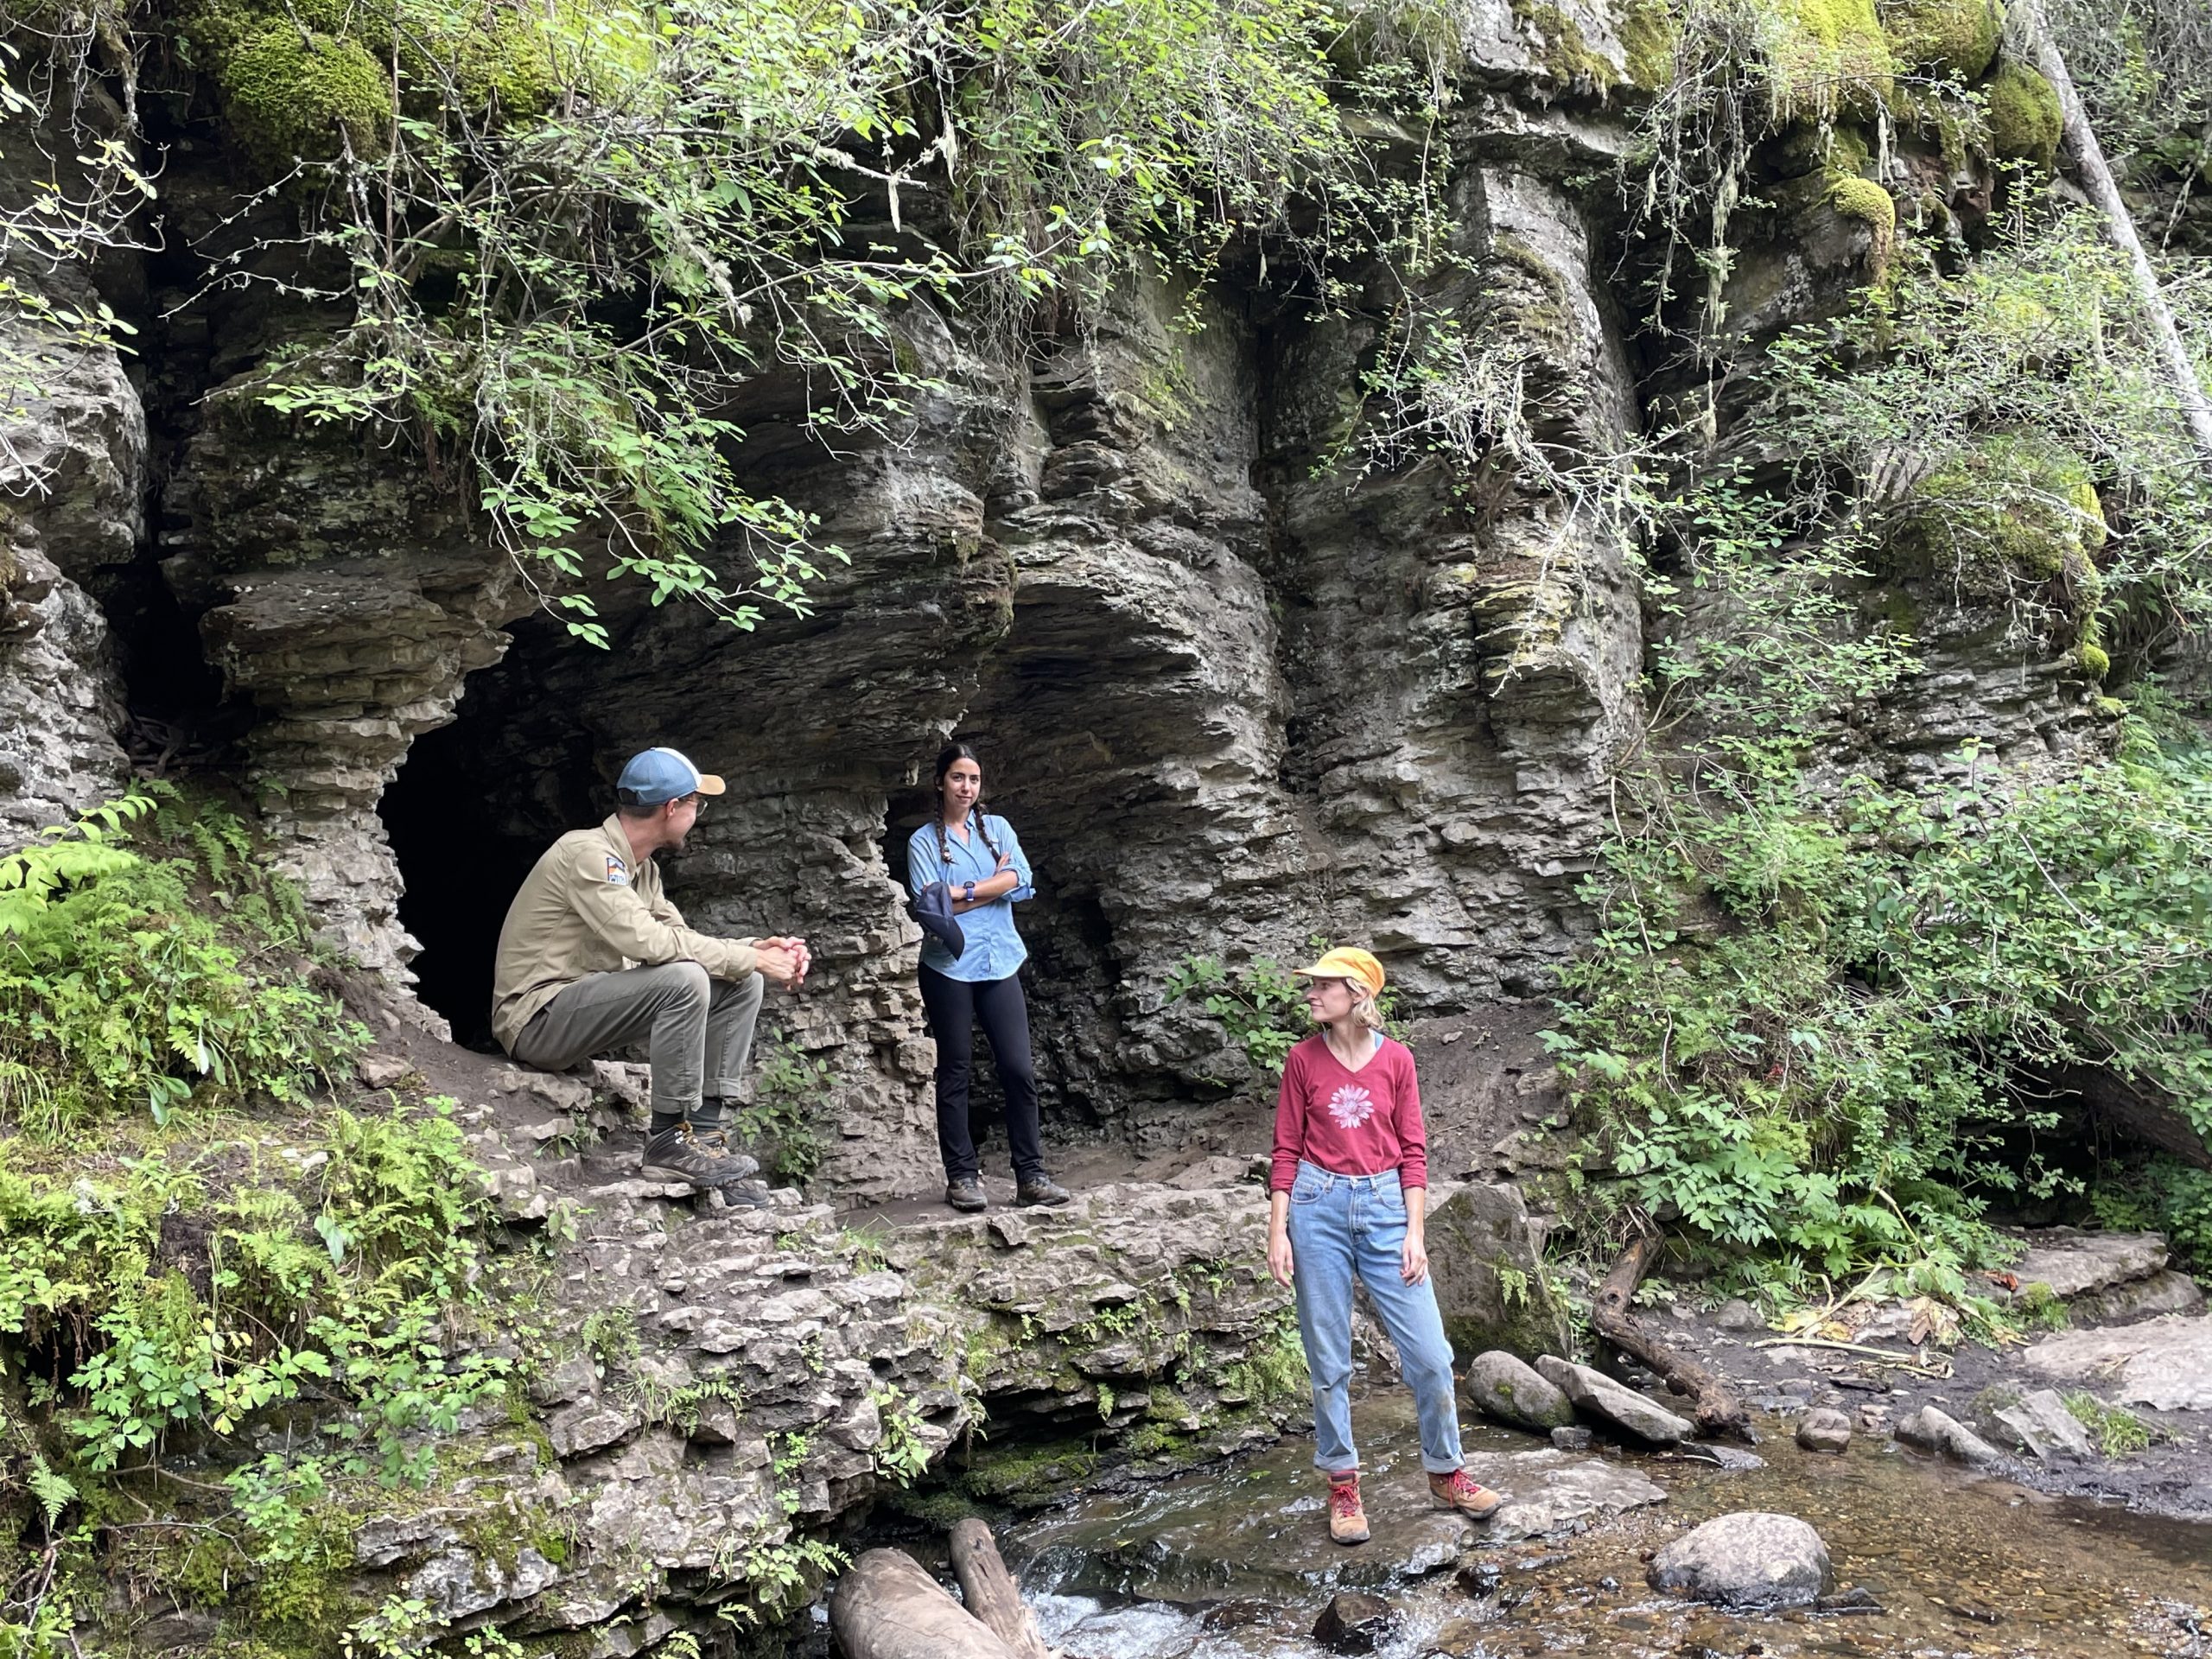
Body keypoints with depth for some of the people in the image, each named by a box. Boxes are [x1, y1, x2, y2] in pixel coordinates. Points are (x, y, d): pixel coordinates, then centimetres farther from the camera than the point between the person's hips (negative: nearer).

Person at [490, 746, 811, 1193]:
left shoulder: (644, 869, 12)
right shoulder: (589, 853, -19)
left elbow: (683, 940, 10)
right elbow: (643, 939, -29)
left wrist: (758, 949, -8)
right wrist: (752, 959, -24)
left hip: (589, 1010, 9)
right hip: (539, 1018, -9)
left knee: (741, 985, -2)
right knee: (683, 979, -31)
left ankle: (704, 1131, -5)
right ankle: (669, 1141, -20)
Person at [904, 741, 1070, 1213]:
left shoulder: (998, 828, 13)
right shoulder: (924, 841, 4)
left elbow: (1020, 881, -3)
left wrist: (964, 892, -9)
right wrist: (993, 884, -5)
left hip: (1000, 963, 2)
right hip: (949, 966, -2)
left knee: (1019, 1069, -3)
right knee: (954, 1072, 3)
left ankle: (1030, 1175, 3)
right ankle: (961, 1176, 10)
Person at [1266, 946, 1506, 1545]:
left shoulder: (1396, 1059, 1)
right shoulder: (1303, 1059, 1)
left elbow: (1413, 1151, 3)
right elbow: (1286, 1150, 3)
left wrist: (1415, 1234, -3)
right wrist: (1277, 1231, -3)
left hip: (1385, 1206, 1)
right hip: (1318, 1208, 0)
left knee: (1430, 1354, 1)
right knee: (1329, 1359, 5)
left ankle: (1445, 1472, 21)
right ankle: (1342, 1485, 19)